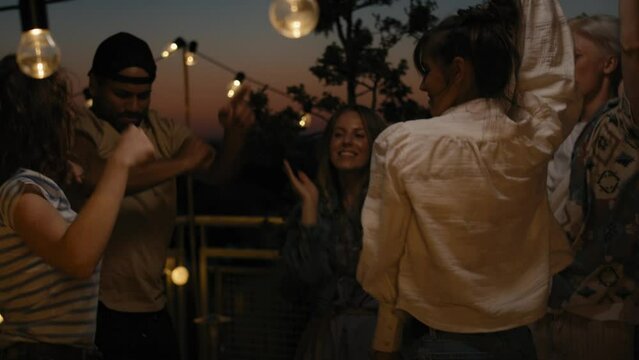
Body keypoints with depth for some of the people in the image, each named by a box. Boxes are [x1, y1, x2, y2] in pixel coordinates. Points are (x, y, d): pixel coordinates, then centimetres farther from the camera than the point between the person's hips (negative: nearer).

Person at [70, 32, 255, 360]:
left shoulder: (164, 131, 7)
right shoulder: (78, 133, -11)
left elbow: (217, 173, -3)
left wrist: (235, 133, -22)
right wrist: (180, 163, -24)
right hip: (98, 308, -6)